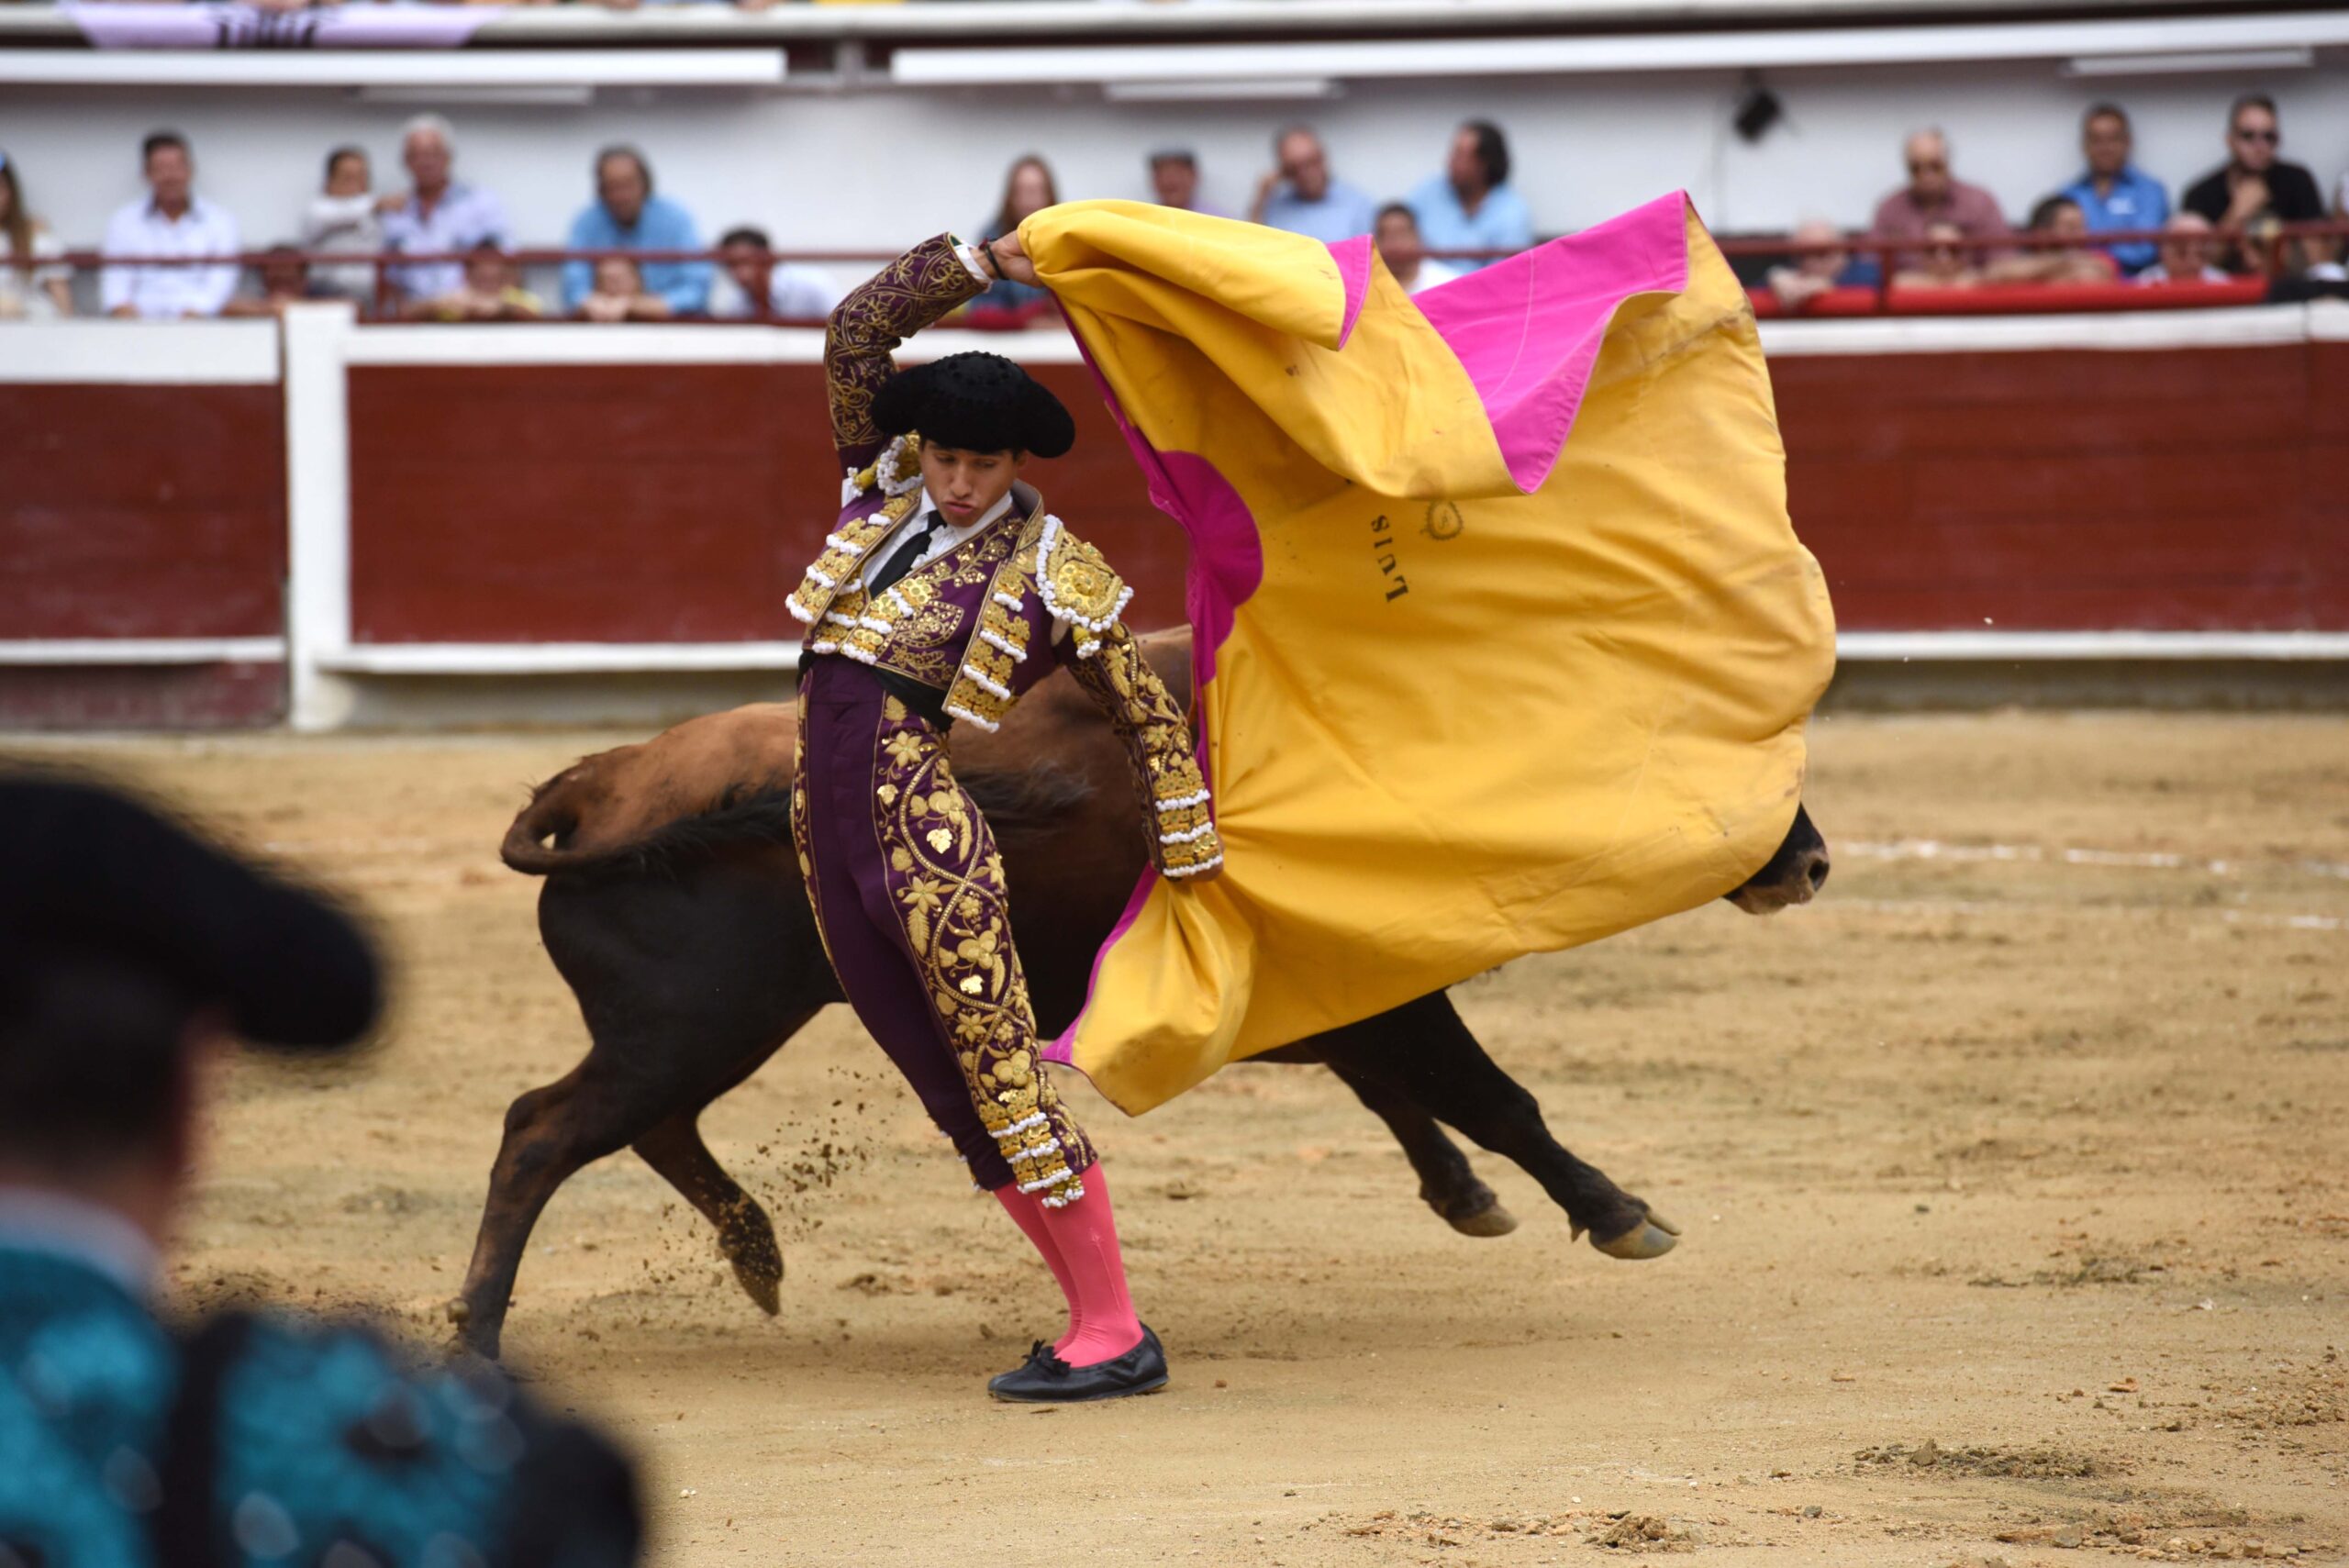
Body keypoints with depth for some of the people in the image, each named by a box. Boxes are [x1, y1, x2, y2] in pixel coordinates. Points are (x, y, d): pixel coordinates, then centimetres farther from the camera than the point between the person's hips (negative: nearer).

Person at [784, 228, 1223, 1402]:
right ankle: (1093, 1317, 12)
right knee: (955, 1090, 7)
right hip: (828, 825, 6)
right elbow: (856, 333, 6)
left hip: (921, 819, -6)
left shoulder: (1055, 576, -2)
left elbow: (1147, 716, 5)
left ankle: (1115, 1336, -6)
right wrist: (980, 266, 0)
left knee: (999, 1067, -9)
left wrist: (1190, 859, 5)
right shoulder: (885, 487, 11)